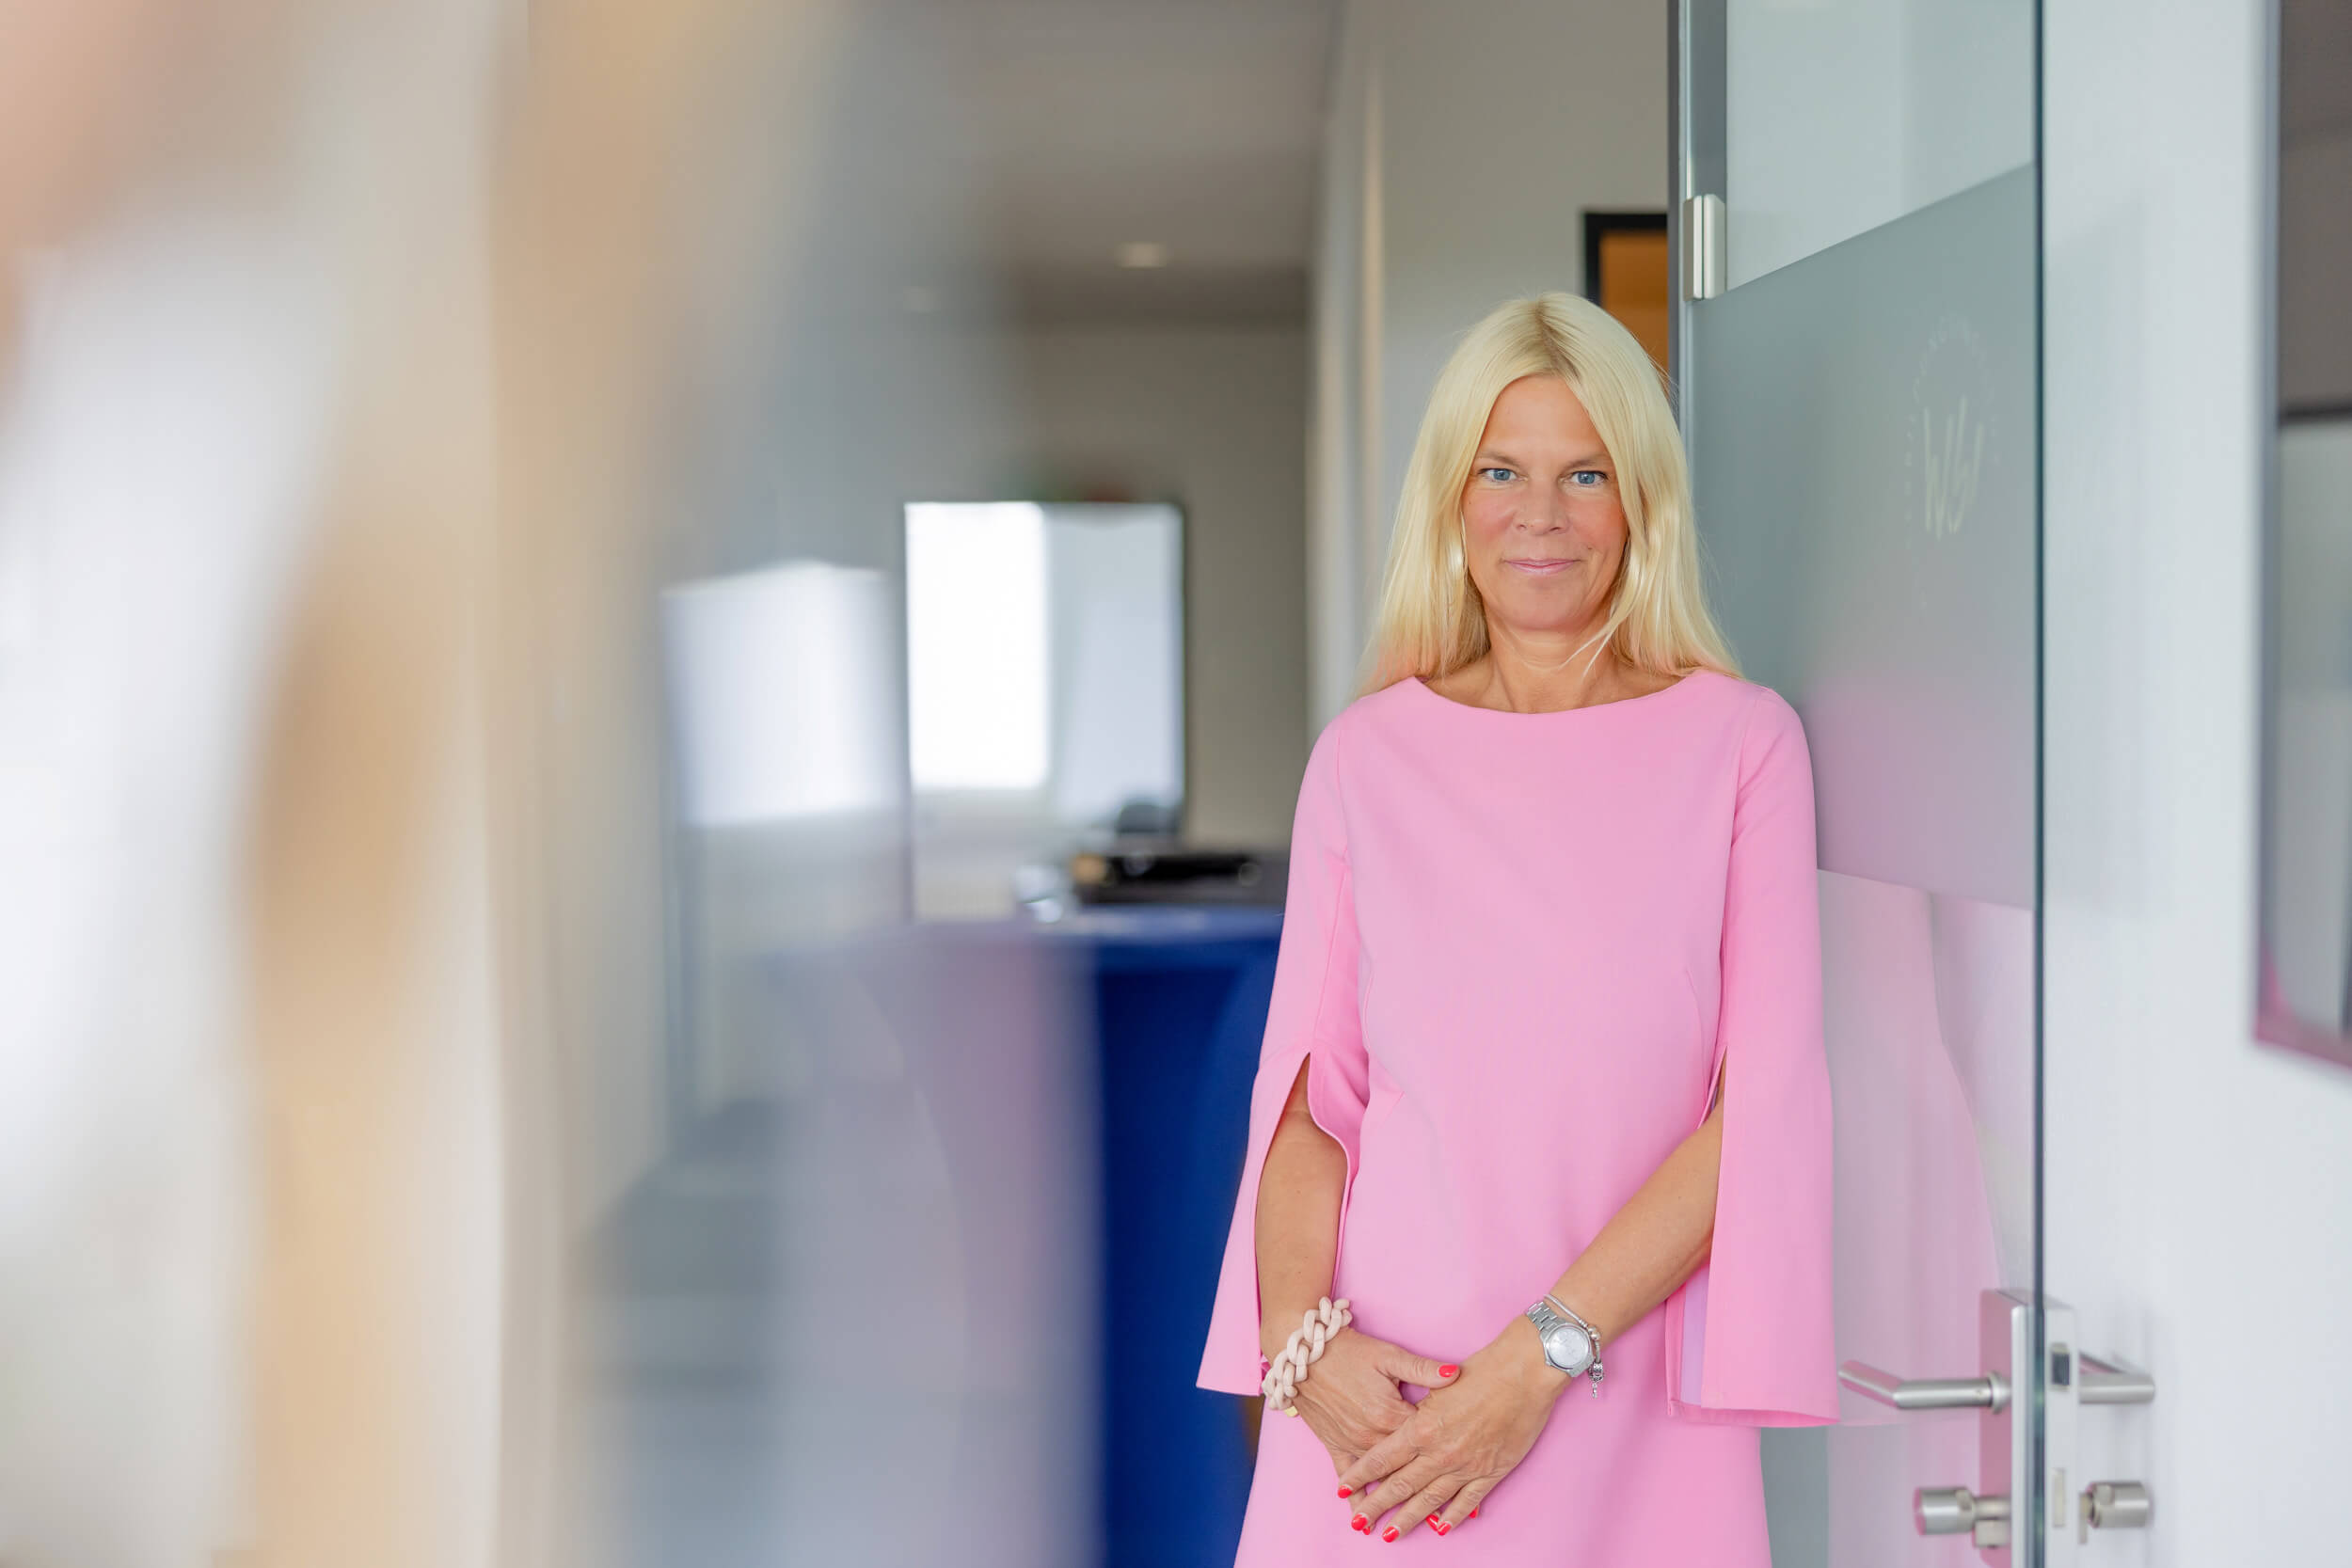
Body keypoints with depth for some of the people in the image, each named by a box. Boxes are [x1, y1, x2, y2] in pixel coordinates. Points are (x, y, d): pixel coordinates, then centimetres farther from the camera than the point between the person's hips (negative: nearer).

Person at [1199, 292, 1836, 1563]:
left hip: (1629, 1405, -1)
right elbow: (1306, 1087, 5)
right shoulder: (1367, 755, 5)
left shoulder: (1742, 742, -1)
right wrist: (1302, 1335, -11)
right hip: (1378, 1406, 1)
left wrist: (1543, 1357, -14)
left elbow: (1761, 1100, -7)